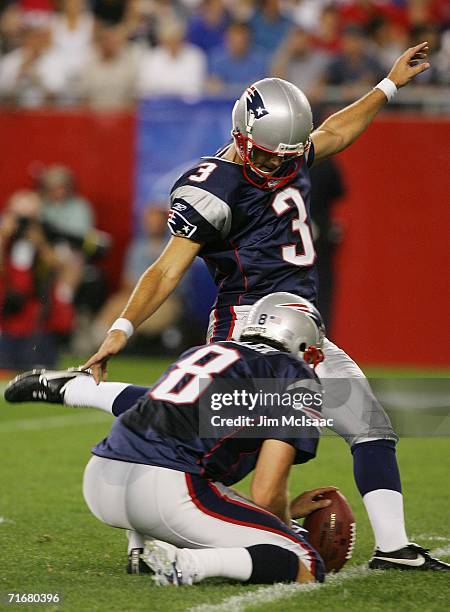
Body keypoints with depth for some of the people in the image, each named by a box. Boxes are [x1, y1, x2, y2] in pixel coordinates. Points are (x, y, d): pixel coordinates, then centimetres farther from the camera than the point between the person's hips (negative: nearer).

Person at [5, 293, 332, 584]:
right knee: (306, 569, -8)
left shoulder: (202, 353, 28)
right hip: (168, 492, -8)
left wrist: (287, 509, 38)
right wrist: (285, 523, 22)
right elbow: (267, 494, 1)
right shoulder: (296, 377, 8)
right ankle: (184, 563, -23)